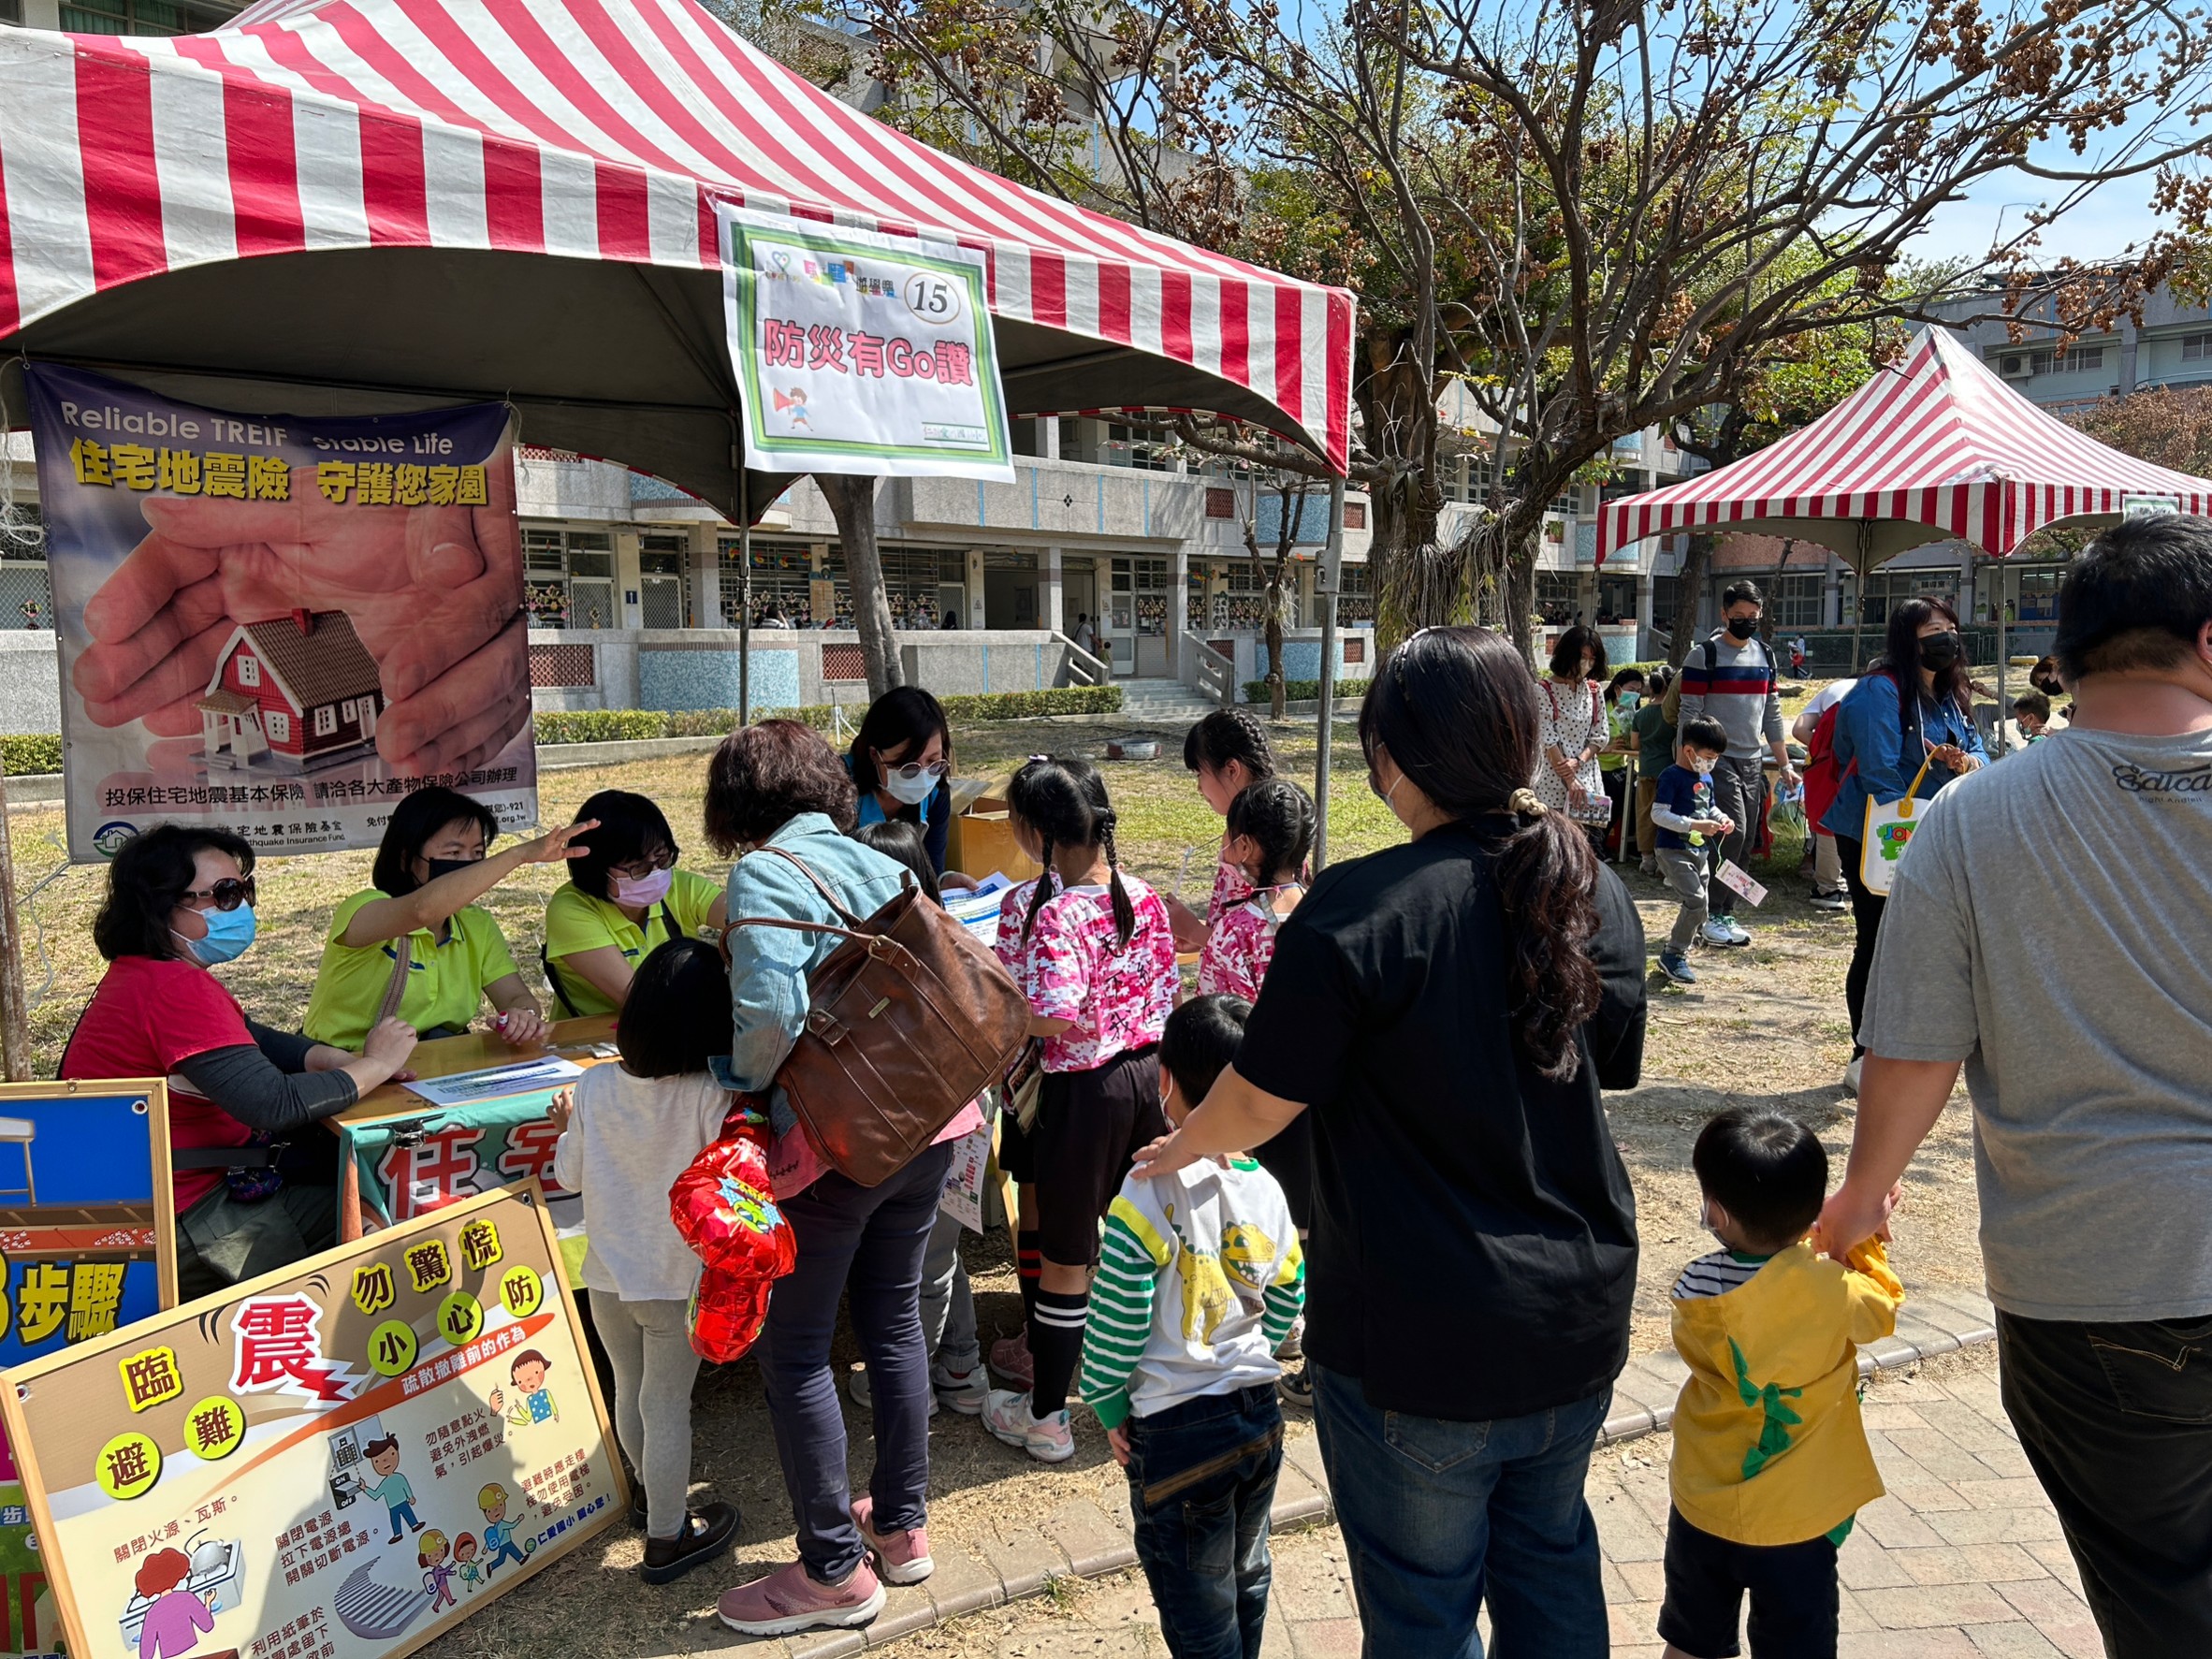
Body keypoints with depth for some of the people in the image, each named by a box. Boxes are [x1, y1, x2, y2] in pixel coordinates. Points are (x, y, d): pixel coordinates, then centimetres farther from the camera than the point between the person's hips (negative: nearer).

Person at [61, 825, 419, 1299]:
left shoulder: (146, 973, 8)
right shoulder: (177, 989, -26)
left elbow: (260, 1042, 9)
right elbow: (275, 1105, -31)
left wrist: (348, 1061, -7)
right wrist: (375, 1065, -18)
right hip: (180, 1222, -10)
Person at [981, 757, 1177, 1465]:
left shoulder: (1055, 913, -20)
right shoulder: (1145, 896, 0)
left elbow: (1057, 1020, -27)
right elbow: (1167, 991, 7)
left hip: (1084, 1090, -6)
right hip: (1150, 1076, 7)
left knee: (1065, 1259, 8)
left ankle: (1045, 1418, 23)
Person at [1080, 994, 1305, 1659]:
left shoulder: (1147, 1196, -21)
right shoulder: (1267, 1190, -3)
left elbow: (1115, 1322, -17)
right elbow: (1285, 1304, 8)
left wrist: (1109, 1409, -2)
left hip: (1177, 1431, -6)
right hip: (1261, 1415, 6)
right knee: (1246, 1582, 25)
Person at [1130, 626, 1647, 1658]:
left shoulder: (1360, 908, -23)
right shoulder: (1595, 893, -3)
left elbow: (1260, 1102, -15)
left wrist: (1186, 1146, 6)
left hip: (1420, 1347, -6)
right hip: (1578, 1319, 6)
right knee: (1552, 1557, 26)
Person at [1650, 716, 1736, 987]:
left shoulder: (1706, 779, 12)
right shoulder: (1672, 777, -14)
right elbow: (1658, 814, -20)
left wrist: (1722, 819, 3)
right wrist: (1694, 825, -25)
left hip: (1699, 851, 9)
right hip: (1674, 850, -9)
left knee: (1699, 909, 11)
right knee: (1695, 899, -20)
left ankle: (1676, 954, 24)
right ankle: (1674, 955, -8)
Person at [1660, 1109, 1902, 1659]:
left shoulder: (1694, 1290, -16)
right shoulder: (1833, 1291, -22)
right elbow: (1882, 1308, 1)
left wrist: (1805, 1231, 0)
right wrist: (1862, 1241, 12)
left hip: (1702, 1509, 2)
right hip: (1797, 1518, -2)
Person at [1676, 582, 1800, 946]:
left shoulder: (1765, 656, 14)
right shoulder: (1704, 656, -5)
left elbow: (1772, 715, 18)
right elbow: (1689, 714, -9)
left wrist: (1784, 765, 15)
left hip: (1753, 762, 7)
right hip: (1718, 761, -6)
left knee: (1746, 845, 6)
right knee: (1732, 833, -16)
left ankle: (1725, 913, 15)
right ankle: (1710, 914, -6)